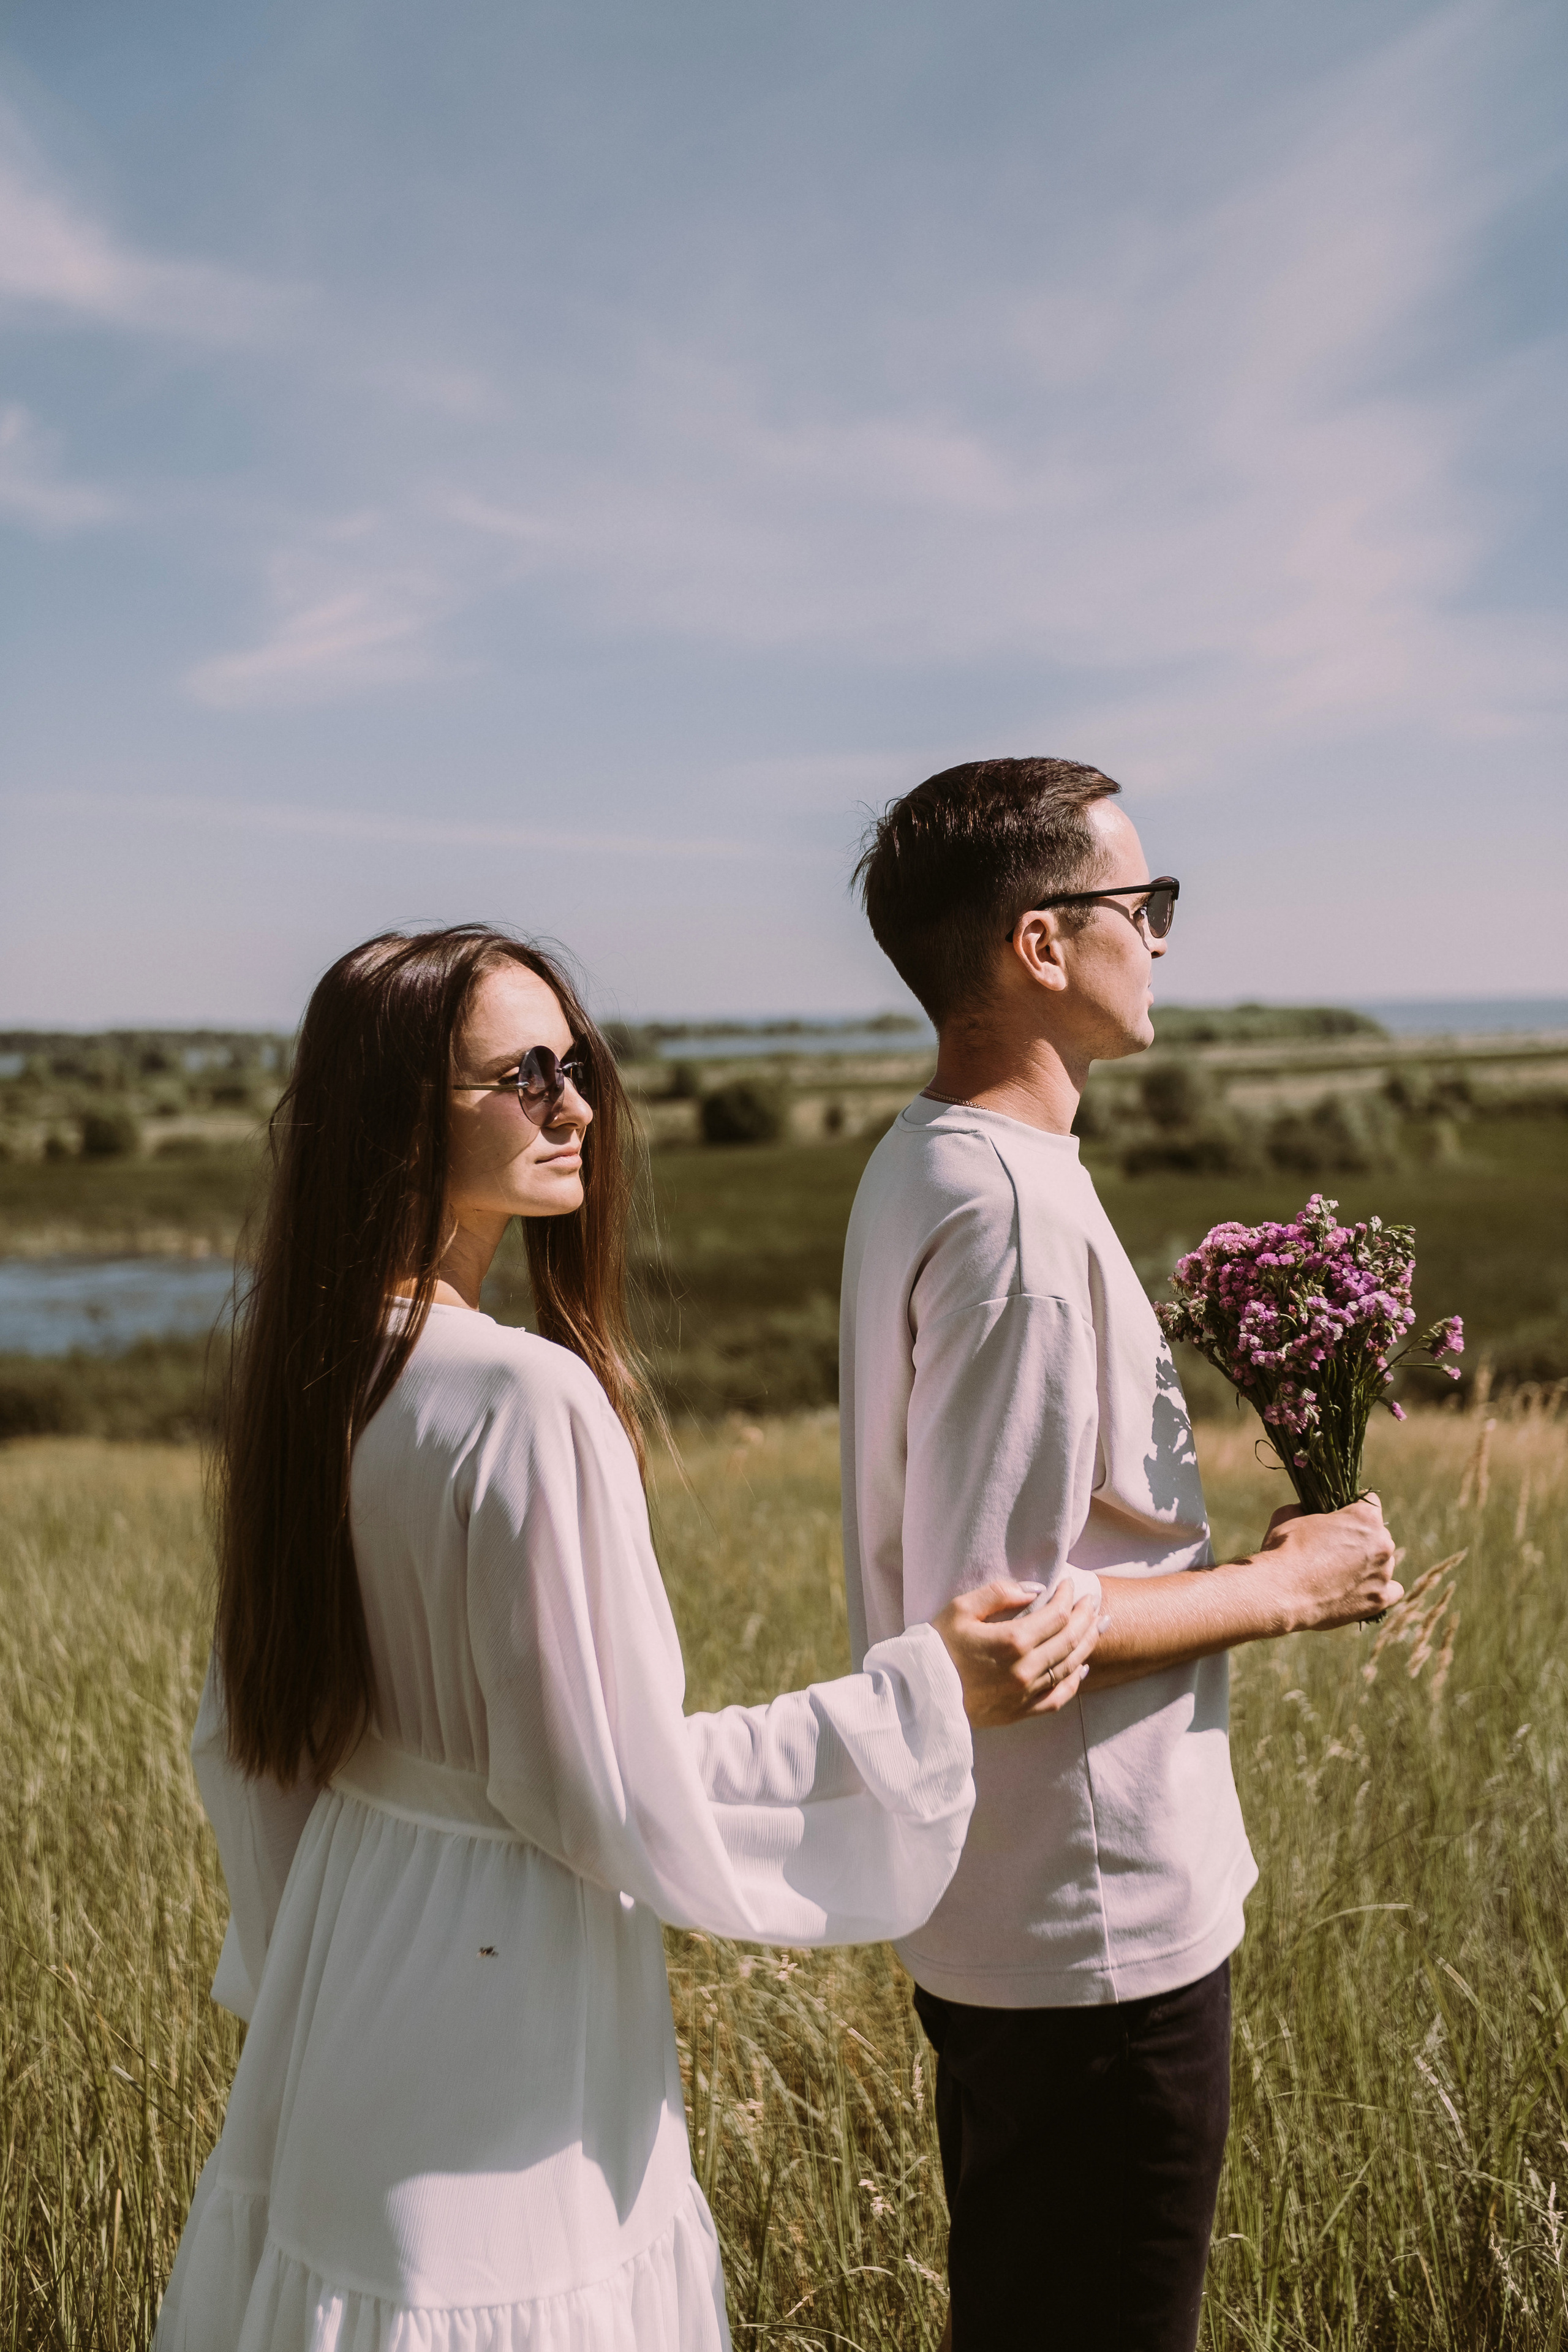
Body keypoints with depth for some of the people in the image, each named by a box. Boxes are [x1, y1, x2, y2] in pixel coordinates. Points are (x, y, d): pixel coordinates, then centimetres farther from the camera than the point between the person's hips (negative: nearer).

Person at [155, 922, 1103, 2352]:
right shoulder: (530, 1400, -26)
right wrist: (929, 1688, -17)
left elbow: (244, 1736, 11)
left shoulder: (307, 1364, 1)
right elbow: (625, 1796, -22)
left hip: (344, 1951, 9)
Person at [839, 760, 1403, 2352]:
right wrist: (1281, 1588, -15)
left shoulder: (924, 1164, 8)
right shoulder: (1012, 1212, -24)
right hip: (1095, 1928, -10)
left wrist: (1231, 1556, 9)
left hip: (990, 1913, 10)